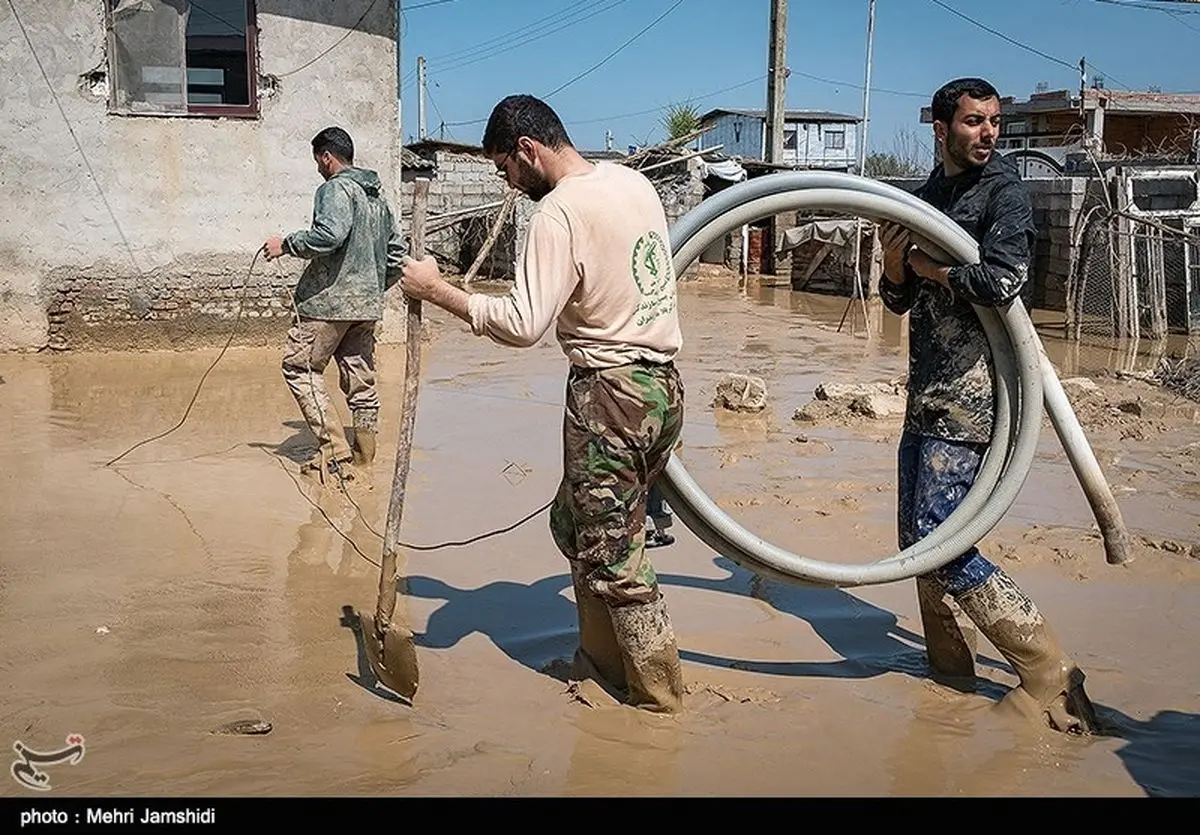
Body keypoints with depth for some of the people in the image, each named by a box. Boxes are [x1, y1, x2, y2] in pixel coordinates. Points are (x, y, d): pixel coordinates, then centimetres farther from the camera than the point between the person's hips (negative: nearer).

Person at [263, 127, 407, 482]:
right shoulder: (377, 195, 18)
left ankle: (335, 450, -9)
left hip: (329, 300, -9)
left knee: (300, 368, -2)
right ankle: (364, 454, 16)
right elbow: (398, 250, 21)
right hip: (366, 305, 9)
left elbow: (330, 235, -27)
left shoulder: (336, 189, -9)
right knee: (360, 379, 11)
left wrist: (287, 244, -14)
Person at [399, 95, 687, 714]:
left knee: (610, 552, 4)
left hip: (609, 393, -9)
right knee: (575, 524, 21)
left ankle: (657, 693, 15)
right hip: (662, 384, 9)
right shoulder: (633, 181, 10)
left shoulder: (559, 211, -17)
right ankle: (601, 660, 29)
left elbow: (522, 325, -24)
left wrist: (437, 290, -15)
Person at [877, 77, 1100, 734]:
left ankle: (1049, 675, -3)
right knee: (917, 534, 12)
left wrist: (929, 266, -8)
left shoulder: (1004, 192, -6)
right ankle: (950, 669, 26)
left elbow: (1000, 283, -23)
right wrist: (896, 263, -4)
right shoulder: (928, 195, 16)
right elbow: (900, 300, 17)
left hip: (970, 390, -8)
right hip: (928, 390, 8)